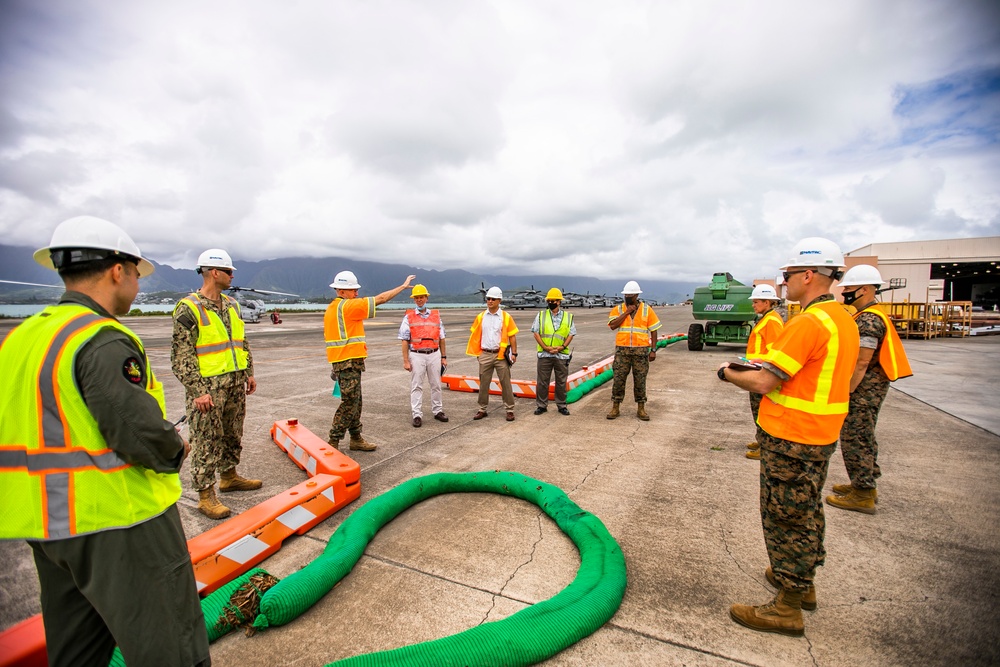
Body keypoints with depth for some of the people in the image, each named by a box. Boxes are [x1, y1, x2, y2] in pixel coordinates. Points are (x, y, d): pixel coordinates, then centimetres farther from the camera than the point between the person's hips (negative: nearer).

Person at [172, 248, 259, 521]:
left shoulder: (232, 305, 12)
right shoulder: (188, 308, -11)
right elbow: (181, 355, -14)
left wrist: (249, 373, 16)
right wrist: (197, 391, -17)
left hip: (235, 384, 7)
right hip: (207, 386, -7)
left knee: (233, 435, 18)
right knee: (207, 441, 1)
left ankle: (229, 476, 35)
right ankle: (205, 494, 11)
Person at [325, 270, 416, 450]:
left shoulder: (331, 308, 15)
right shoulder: (348, 306, -14)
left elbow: (328, 336, 18)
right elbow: (380, 299, -12)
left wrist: (334, 366, 21)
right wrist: (403, 286, -3)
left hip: (339, 361, 10)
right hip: (349, 362, -10)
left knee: (355, 401, 17)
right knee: (349, 403, -3)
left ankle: (356, 438, 27)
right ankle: (333, 443, 4)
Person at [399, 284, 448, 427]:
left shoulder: (436, 316, 9)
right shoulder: (408, 317, 1)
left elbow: (441, 338, 11)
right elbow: (405, 341, -2)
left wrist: (444, 357, 8)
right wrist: (405, 361, -8)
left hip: (434, 355, 3)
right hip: (417, 355, -2)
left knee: (436, 385, 11)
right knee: (416, 387, 2)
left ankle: (438, 411, 24)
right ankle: (417, 415, 9)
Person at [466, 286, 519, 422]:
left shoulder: (506, 317, -2)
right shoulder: (481, 317, 5)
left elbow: (512, 336, -1)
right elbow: (475, 335, 9)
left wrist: (514, 353, -6)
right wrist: (476, 351, 1)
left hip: (501, 355, -2)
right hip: (485, 355, 3)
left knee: (505, 383, 3)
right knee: (483, 383, 10)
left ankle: (509, 410, 13)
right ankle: (482, 409, 21)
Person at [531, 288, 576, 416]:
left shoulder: (568, 316, 7)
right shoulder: (541, 315, 5)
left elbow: (571, 334, 5)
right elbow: (536, 333, 0)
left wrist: (562, 347, -11)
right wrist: (546, 347, -11)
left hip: (562, 354, 0)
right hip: (544, 354, 0)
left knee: (561, 382, 9)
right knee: (542, 381, 5)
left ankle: (562, 405, 22)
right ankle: (541, 405, 17)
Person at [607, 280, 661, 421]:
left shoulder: (647, 309, 3)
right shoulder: (618, 309, 4)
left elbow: (653, 330, 5)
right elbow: (612, 325, -11)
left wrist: (653, 350, -1)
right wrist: (627, 312, -13)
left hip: (641, 350, 0)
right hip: (622, 350, 0)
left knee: (640, 380, 7)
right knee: (618, 379, 2)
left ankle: (641, 409, 19)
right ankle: (615, 408, 13)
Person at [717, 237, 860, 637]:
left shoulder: (809, 322, -23)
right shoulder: (842, 319, 10)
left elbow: (763, 383, -25)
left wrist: (729, 374, -6)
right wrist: (764, 365, 11)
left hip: (791, 439, -10)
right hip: (820, 435, 10)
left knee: (786, 518, 2)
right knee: (806, 512, 22)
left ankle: (787, 608, 16)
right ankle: (801, 583, 40)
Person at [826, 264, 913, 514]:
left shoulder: (868, 320, -19)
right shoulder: (867, 316, 15)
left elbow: (862, 361, -24)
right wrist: (847, 388, 20)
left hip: (864, 390, -11)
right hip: (868, 389, 11)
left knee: (855, 440, -3)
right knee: (862, 438, 19)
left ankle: (863, 496, 6)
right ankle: (864, 485, 31)